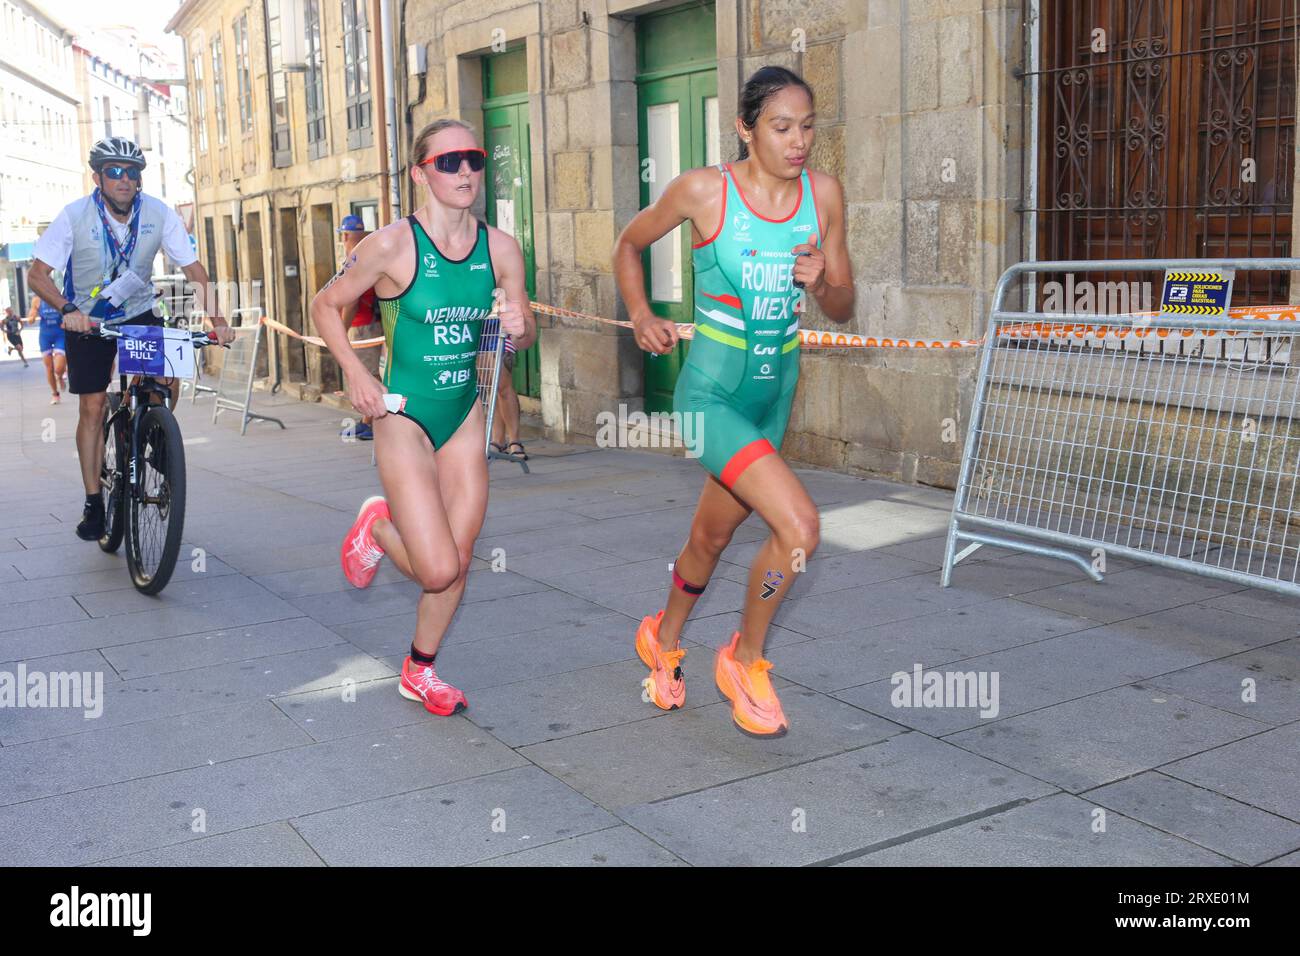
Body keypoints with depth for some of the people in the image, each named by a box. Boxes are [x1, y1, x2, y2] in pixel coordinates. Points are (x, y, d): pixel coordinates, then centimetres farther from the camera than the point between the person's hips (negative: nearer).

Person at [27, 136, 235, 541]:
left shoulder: (160, 214, -15)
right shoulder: (74, 215, -19)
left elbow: (193, 268, -12)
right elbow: (37, 274, -17)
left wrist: (216, 318, -24)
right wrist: (68, 309, -35)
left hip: (139, 314, 1)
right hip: (87, 321, -1)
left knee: (167, 376, -23)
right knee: (92, 408, -4)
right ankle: (93, 502, 7)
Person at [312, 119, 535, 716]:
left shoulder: (500, 249, -3)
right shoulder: (392, 246, -15)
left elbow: (525, 332, 10)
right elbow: (326, 307, -2)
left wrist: (520, 326, -14)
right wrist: (356, 374, -14)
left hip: (465, 414, 5)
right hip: (404, 415, -5)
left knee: (459, 559, 8)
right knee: (437, 570, -11)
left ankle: (420, 672, 31)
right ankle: (378, 523, 22)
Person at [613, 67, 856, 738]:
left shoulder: (824, 193, 0)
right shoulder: (703, 190, -12)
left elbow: (843, 310, 6)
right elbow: (629, 244, 7)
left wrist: (821, 283, -15)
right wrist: (641, 316, -5)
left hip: (775, 395, 5)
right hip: (711, 394, -5)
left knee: (712, 538, 21)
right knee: (799, 525, -21)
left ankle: (662, 640, 50)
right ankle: (744, 662, 5)